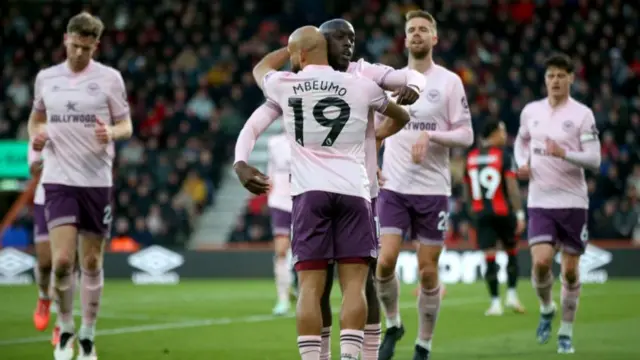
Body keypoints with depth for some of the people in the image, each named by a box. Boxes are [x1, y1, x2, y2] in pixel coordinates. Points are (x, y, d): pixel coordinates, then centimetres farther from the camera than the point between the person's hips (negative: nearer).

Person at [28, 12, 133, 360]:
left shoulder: (109, 78, 0)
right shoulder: (46, 77, 7)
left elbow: (126, 125, 4)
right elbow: (36, 117, 22)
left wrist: (111, 133, -19)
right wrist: (36, 135, -1)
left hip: (96, 180, 0)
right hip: (58, 179, 0)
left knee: (91, 262, 5)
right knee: (62, 260, -13)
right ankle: (65, 330, 8)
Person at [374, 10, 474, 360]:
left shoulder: (449, 81, -1)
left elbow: (466, 135, -4)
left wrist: (430, 136, -19)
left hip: (433, 189, -2)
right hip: (394, 187, 2)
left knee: (428, 272, 1)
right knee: (385, 261, -13)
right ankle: (392, 325, 12)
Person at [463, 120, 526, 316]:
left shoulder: (471, 158, 9)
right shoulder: (503, 155, -7)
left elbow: (467, 191, 16)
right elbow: (512, 187, -13)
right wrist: (520, 213, -12)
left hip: (480, 212, 3)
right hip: (502, 210, -3)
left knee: (490, 259, 1)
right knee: (512, 252, 14)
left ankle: (495, 303, -1)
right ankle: (512, 295, 8)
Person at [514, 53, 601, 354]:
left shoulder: (582, 114, -6)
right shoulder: (531, 111, 6)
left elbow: (594, 160, -10)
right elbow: (521, 140, 25)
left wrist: (564, 153, -26)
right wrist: (522, 163, 5)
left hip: (572, 202, -2)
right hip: (540, 201, 2)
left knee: (570, 270, 3)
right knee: (541, 261, -15)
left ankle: (566, 332, 18)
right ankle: (546, 309, 15)